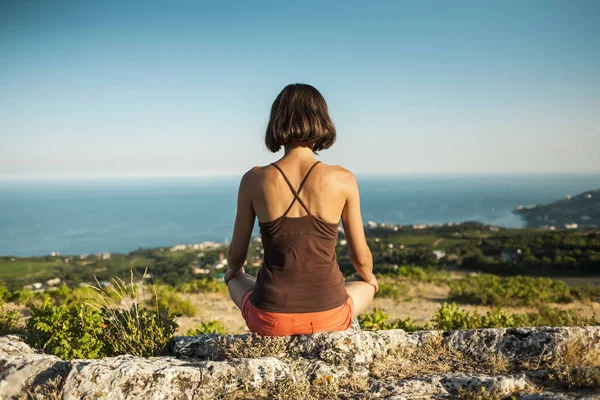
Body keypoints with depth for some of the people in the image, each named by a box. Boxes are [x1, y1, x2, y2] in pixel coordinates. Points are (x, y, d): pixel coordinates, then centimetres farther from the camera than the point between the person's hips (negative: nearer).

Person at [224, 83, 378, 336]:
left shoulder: (254, 180, -8)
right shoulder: (343, 180, -9)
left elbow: (237, 254, 4)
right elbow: (361, 257, 1)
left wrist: (233, 272, 29)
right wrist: (368, 277, 26)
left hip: (270, 320, 1)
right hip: (328, 319, 0)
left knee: (236, 281, 36)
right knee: (366, 285, 35)